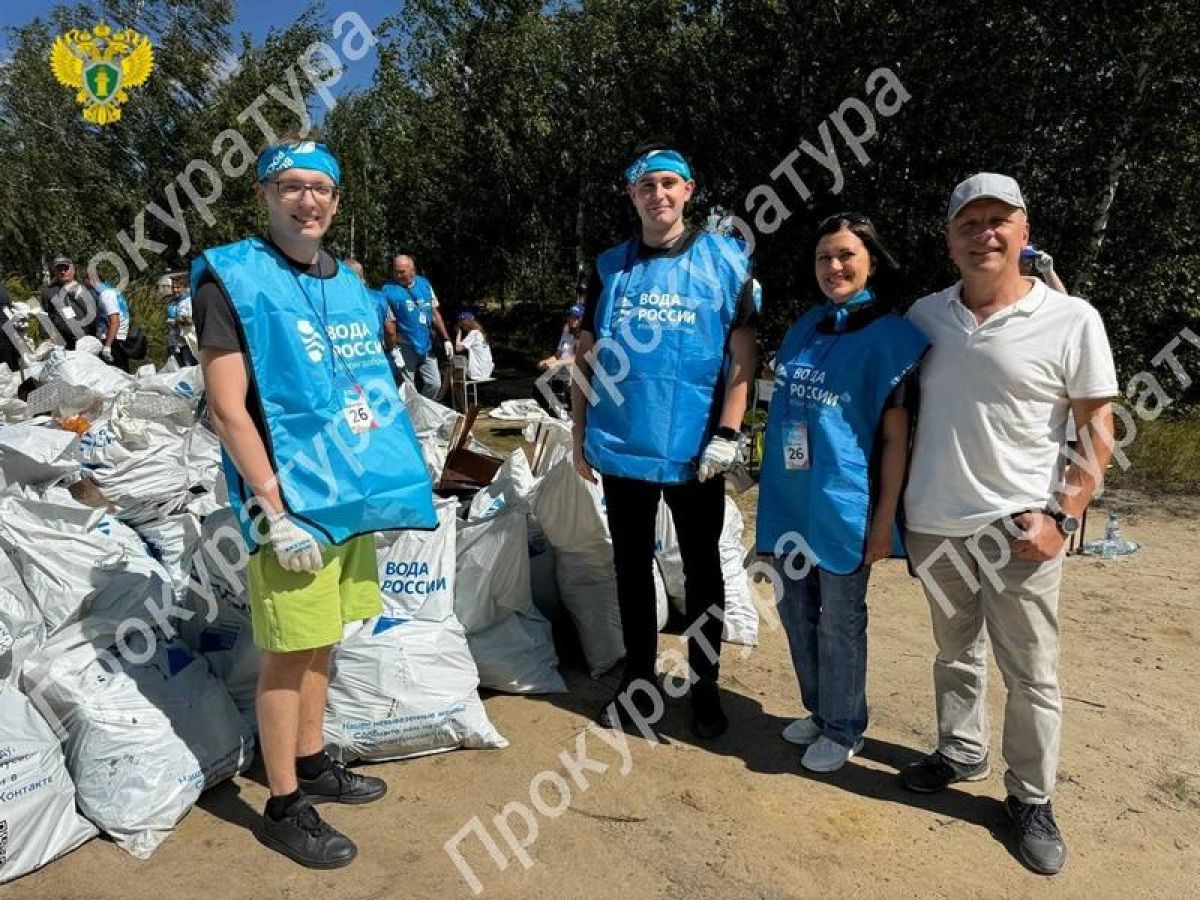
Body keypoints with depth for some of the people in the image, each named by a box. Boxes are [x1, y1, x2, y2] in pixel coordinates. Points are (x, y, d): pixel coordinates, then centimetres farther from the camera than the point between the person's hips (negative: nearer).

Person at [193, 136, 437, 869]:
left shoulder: (348, 282, 12)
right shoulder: (232, 278, -9)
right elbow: (227, 409, -14)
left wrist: (395, 480, 13)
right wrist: (276, 512, -19)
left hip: (352, 492, 7)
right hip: (292, 501, -6)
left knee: (323, 639, 17)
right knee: (290, 651, 3)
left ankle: (312, 763, 35)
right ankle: (284, 806, 20)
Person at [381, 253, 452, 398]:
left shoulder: (424, 283, 6)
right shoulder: (388, 289, -7)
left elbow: (435, 313, 12)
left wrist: (446, 339, 9)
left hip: (427, 346, 4)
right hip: (405, 347, -4)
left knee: (434, 384, 6)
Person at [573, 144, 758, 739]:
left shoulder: (725, 259, -2)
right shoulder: (609, 265, 7)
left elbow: (742, 355, -4)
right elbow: (585, 354, 10)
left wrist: (727, 434, -12)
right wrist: (580, 434, 6)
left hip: (695, 450, -3)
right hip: (621, 445, 3)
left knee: (702, 568, 11)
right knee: (632, 566, 14)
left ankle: (705, 686, 27)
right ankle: (638, 680, 31)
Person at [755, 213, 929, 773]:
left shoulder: (890, 335, -7)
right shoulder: (804, 328, 11)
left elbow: (895, 437, -9)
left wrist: (883, 520, -12)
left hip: (844, 502, -6)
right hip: (789, 500, 6)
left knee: (839, 622, 7)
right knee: (796, 613, 16)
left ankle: (843, 729, 27)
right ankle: (818, 711, 36)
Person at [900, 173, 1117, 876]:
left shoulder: (1072, 319, -7)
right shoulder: (924, 315, 4)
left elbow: (1099, 430, -4)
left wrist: (1061, 518, -13)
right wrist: (891, 509, 9)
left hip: (1018, 529, -3)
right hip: (933, 526, 4)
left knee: (1032, 676, 8)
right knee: (956, 654, 20)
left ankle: (1032, 799, 26)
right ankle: (962, 752, 40)